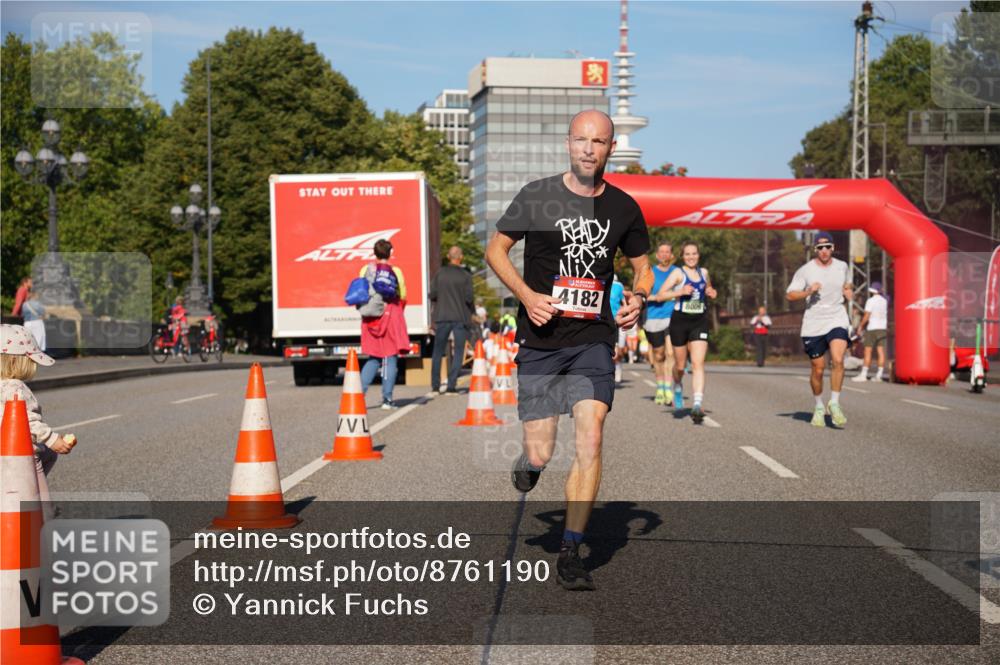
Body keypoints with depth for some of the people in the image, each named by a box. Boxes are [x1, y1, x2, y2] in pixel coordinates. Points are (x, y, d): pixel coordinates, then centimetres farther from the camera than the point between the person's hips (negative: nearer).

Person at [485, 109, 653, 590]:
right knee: (539, 456, -3)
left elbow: (641, 266, 18)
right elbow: (495, 249, 5)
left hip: (593, 340, 2)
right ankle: (527, 460, 37)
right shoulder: (537, 197, -3)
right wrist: (527, 295, -11)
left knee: (590, 441, -14)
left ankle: (570, 554, -5)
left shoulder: (623, 208, 5)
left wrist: (638, 298, -4)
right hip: (541, 340, -1)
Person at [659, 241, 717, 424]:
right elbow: (661, 294, -12)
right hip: (680, 321, -2)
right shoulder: (678, 274, -5)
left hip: (699, 322, 2)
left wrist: (711, 292, 7)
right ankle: (678, 387, 45)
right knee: (680, 364, 11)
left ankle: (697, 404, -22)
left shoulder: (703, 272, 9)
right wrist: (680, 292, -25)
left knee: (698, 363, -13)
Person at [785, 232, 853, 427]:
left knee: (838, 360, -22)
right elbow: (789, 295, -2)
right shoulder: (805, 270, -3)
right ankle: (819, 407, 25)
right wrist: (808, 291, -18)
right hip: (813, 324, -1)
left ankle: (834, 404, -10)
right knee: (818, 369, 4)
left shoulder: (842, 267, 7)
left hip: (837, 321, 1)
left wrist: (849, 292, 3)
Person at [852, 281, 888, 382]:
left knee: (868, 352, -5)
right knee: (880, 351, 1)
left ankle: (863, 374, -7)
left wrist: (860, 326, -3)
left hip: (872, 328, -6)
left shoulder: (871, 301, -9)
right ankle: (879, 375, -1)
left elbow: (866, 316, -12)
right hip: (882, 327, 6)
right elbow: (885, 315, 16)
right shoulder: (884, 301, 10)